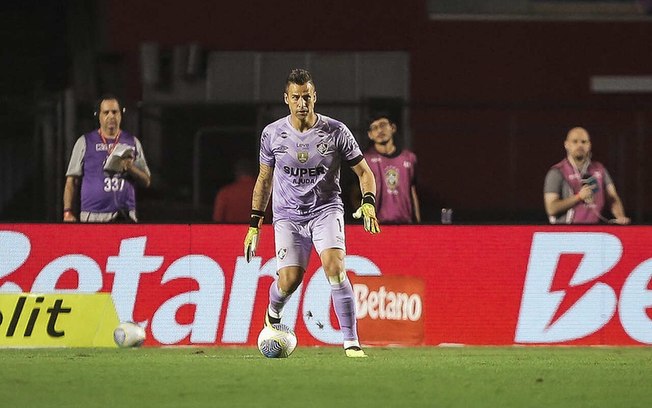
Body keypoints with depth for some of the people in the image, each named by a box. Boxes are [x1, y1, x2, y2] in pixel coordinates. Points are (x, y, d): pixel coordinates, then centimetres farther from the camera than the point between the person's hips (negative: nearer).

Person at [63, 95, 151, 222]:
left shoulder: (132, 143, 14)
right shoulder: (85, 142, 8)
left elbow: (146, 181, 14)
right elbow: (72, 181, 6)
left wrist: (130, 168, -7)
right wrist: (68, 213, -4)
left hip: (126, 217, 2)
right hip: (93, 216, -2)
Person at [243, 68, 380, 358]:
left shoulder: (336, 132, -7)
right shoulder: (272, 134, -2)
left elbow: (364, 172, 1)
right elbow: (264, 179, 12)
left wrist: (368, 203, -18)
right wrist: (254, 225, 12)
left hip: (326, 209, -1)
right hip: (287, 214, 1)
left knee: (335, 269, -23)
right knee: (289, 280, -11)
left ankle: (351, 342, -19)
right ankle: (273, 312, 27)